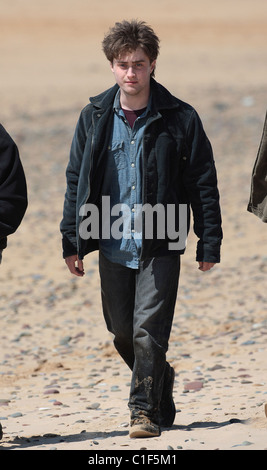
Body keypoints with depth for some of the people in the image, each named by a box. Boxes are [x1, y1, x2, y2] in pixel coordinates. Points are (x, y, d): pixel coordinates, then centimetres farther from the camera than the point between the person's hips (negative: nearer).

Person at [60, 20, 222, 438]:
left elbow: (203, 184, 0)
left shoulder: (179, 118, -4)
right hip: (112, 246, 4)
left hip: (160, 245, -3)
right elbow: (76, 180, 10)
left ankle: (146, 409, 1)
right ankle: (160, 380, 36)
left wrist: (210, 243, -3)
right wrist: (71, 240, 6)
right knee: (122, 332, 12)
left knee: (148, 332, -9)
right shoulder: (94, 117, 4)